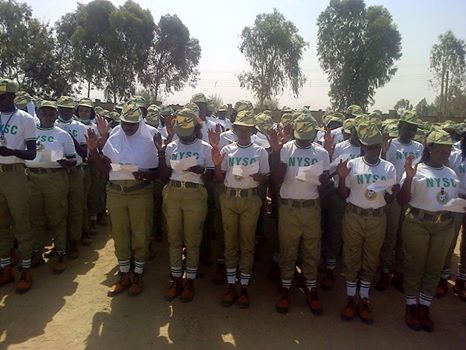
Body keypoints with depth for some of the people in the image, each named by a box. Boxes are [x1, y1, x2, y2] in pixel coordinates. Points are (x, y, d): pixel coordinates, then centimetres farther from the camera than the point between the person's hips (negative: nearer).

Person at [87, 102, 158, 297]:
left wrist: (143, 174, -21)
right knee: (119, 235, 11)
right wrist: (93, 150, -6)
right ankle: (124, 275, 27)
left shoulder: (148, 142, -2)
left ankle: (137, 275, 24)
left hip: (140, 193, -3)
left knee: (140, 235, 6)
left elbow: (155, 173, 0)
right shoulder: (113, 141, 6)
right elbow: (104, 171, 4)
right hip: (116, 193, 3)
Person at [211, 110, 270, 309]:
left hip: (250, 199, -1)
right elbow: (219, 179, 7)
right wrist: (217, 165, -11)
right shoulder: (227, 150, 7)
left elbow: (266, 179, 3)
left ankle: (244, 288, 18)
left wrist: (258, 176, -18)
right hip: (229, 198, 2)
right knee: (230, 242, 8)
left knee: (247, 243, 5)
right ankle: (231, 286, 21)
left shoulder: (260, 151, 3)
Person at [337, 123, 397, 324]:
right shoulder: (352, 165, -3)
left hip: (377, 219, 1)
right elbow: (343, 195, 0)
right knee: (351, 258, 8)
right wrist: (342, 177, -17)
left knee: (370, 260, 11)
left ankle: (364, 300, 27)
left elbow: (388, 199, 4)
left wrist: (392, 192, -18)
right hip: (354, 217, -1)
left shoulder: (389, 168, 1)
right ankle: (350, 299, 24)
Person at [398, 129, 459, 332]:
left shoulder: (452, 174, 10)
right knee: (414, 266, 6)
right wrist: (409, 178, -24)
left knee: (434, 268, 12)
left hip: (445, 225, 5)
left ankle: (424, 308, 28)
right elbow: (402, 200, -10)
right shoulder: (416, 170, -7)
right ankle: (411, 307, 23)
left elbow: (456, 199, 19)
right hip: (418, 224, -5)